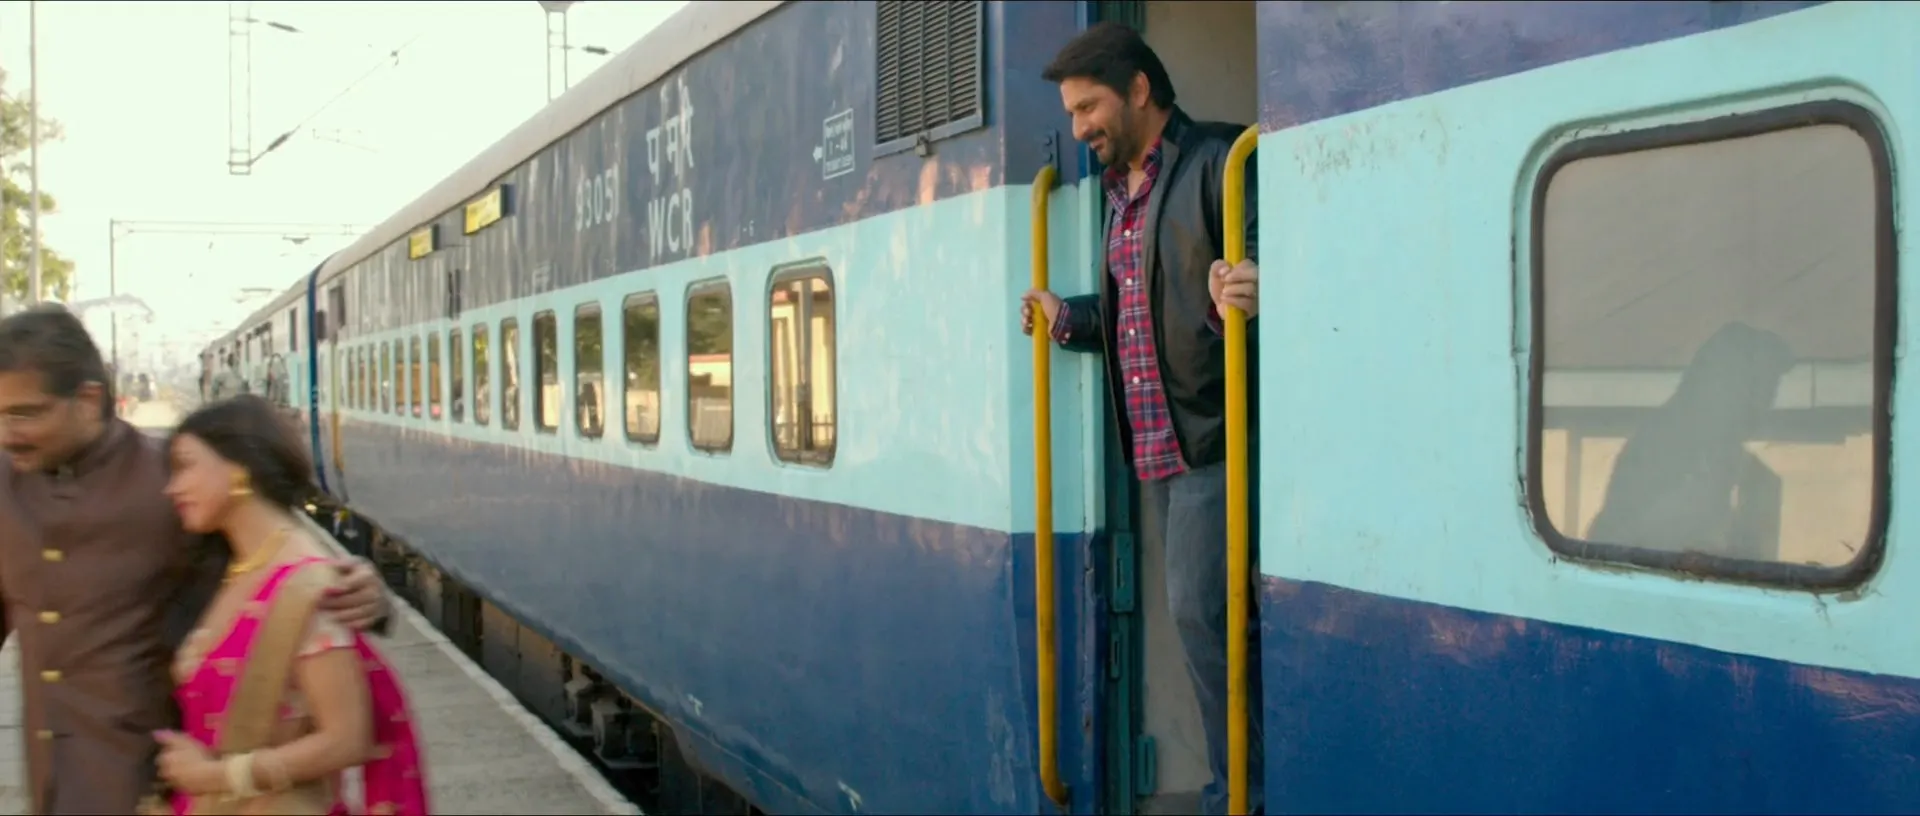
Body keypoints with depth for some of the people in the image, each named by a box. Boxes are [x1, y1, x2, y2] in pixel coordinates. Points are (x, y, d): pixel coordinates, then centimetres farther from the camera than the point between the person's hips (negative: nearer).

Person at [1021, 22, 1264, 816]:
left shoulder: (1219, 161, -8)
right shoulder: (1122, 190, 18)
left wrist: (1255, 292, -41)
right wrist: (1069, 318, 13)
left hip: (1212, 436, -8)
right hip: (1153, 445, 9)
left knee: (1200, 610, -10)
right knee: (1209, 616, 12)